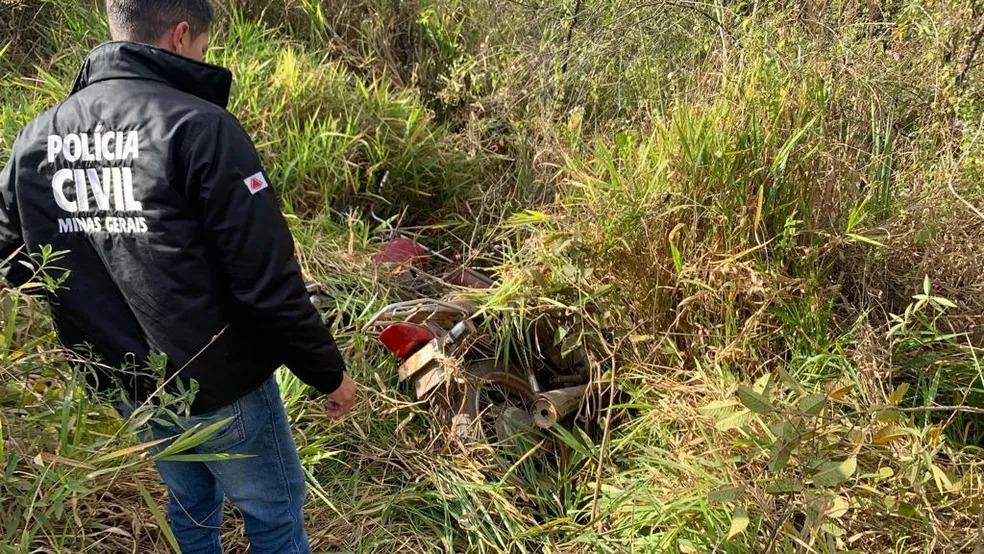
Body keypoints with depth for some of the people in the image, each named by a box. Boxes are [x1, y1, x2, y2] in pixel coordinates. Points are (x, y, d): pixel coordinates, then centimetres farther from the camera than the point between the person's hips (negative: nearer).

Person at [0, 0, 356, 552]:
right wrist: (329, 372, -9)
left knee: (190, 506, 27)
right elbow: (269, 279, -22)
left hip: (121, 384, 7)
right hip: (219, 383, -6)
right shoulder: (199, 126, -21)